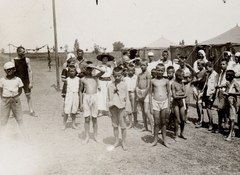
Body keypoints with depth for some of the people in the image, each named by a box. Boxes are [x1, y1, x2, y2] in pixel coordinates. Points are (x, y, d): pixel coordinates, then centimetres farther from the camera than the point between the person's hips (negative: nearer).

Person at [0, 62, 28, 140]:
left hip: (15, 100, 0)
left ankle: (26, 136, 11)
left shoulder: (18, 80, 3)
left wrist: (15, 96, -9)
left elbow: (20, 91, 7)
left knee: (19, 118, 5)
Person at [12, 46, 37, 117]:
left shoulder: (27, 60, -2)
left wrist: (31, 82, -7)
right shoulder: (13, 61, -2)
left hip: (25, 80, 0)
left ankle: (31, 111, 12)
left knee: (28, 95, 2)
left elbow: (30, 71, -2)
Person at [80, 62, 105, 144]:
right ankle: (87, 136, 14)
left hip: (94, 97, -1)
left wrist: (94, 67, -11)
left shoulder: (95, 77, 6)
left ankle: (95, 136, 19)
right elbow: (81, 91, 11)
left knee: (94, 118, 7)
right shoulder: (83, 79, 8)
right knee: (86, 119, 3)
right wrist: (81, 104, 7)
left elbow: (103, 71, -13)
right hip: (86, 98, 1)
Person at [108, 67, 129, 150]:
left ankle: (123, 142, 16)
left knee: (123, 126, 3)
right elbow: (109, 98, 10)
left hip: (121, 107, -2)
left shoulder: (124, 85, -2)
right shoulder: (110, 85, 4)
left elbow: (126, 98, 0)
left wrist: (126, 110, -4)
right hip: (113, 107, 3)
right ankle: (116, 141, 23)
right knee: (115, 125, 11)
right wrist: (109, 109, 5)